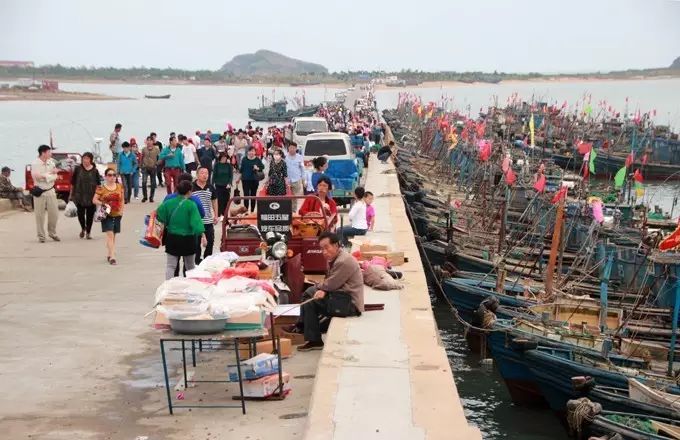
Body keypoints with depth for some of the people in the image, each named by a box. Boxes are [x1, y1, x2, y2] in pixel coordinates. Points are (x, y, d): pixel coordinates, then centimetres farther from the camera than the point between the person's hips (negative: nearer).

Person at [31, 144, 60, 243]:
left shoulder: (52, 163, 4)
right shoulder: (35, 164, -8)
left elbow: (55, 177, -4)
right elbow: (36, 177, -19)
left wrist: (44, 176, -17)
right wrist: (50, 173, -15)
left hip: (50, 191, 4)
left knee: (54, 213, 5)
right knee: (40, 215, 1)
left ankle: (52, 233, 23)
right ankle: (41, 236, 11)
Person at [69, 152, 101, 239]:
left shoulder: (95, 171, 2)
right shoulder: (78, 169, 1)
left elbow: (98, 184, 6)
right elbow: (73, 183, 6)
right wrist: (71, 194, 6)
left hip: (91, 197, 0)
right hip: (79, 196, 0)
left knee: (90, 215, 4)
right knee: (80, 214, 0)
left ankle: (88, 232, 19)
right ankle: (83, 228, 27)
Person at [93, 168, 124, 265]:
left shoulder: (119, 186, 7)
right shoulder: (101, 188, -5)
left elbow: (122, 200, 14)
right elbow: (94, 200, -3)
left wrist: (121, 210, 5)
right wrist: (103, 204, -18)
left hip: (117, 215, 4)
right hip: (107, 215, -4)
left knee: (113, 236, 12)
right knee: (110, 234, -14)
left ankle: (109, 254, 27)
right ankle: (112, 257, -19)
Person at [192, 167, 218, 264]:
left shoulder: (210, 187, 3)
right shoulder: (192, 187, -10)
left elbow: (214, 201, 14)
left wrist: (215, 216, 13)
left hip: (208, 220, 4)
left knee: (210, 241, 10)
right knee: (196, 242, 6)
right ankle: (197, 260, 18)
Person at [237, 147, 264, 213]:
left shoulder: (257, 160, -1)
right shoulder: (244, 159, 0)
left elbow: (262, 166, 0)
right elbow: (241, 169, 6)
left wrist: (257, 168, -20)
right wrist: (240, 177, 9)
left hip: (254, 180, 1)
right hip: (245, 180, -1)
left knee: (253, 195, 9)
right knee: (246, 195, -5)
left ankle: (252, 211, 18)